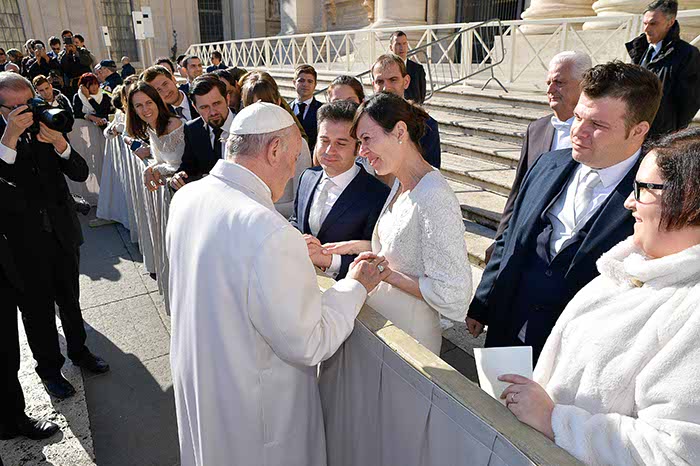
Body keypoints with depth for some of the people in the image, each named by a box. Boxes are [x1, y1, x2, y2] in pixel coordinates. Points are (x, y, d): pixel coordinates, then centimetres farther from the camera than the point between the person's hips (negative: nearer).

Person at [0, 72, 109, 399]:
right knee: (37, 310, 12)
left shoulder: (47, 125, -2)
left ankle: (78, 350, 42)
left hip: (62, 232, 3)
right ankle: (49, 369, 33)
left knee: (70, 300, 20)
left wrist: (60, 144, -23)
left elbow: (80, 174, -6)